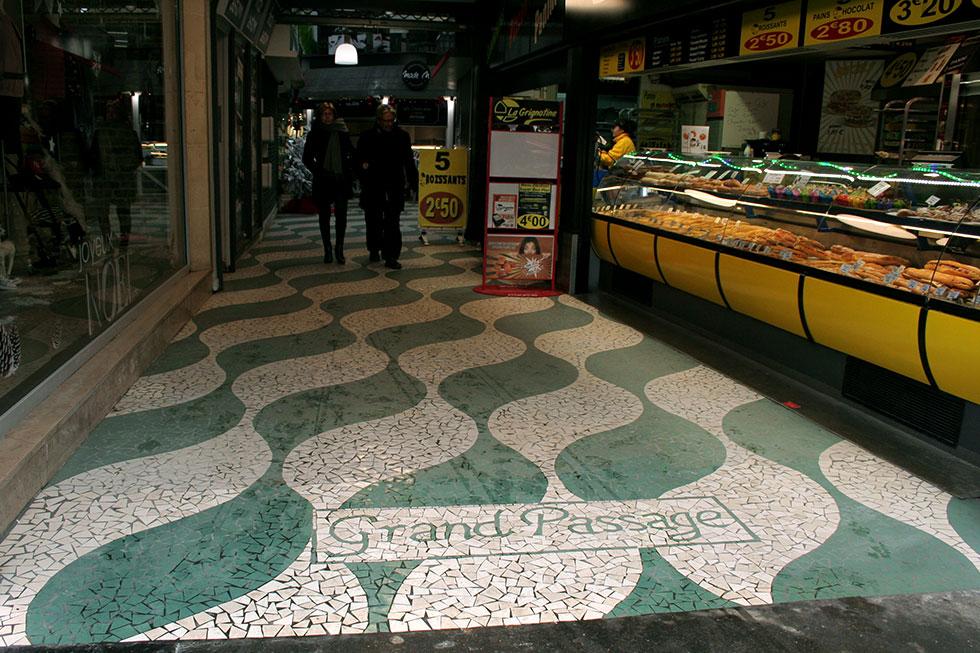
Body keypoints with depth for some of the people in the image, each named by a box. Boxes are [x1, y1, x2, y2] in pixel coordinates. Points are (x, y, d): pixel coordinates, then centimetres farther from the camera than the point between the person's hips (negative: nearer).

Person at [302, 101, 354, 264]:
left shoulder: (342, 132, 6)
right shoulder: (315, 133, 3)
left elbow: (352, 154, 12)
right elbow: (307, 157, 5)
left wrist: (349, 172, 1)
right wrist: (317, 171, -6)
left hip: (341, 180, 0)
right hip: (323, 181, 0)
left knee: (341, 215, -5)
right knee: (324, 216, 6)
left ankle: (339, 249, 4)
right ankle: (327, 250, 14)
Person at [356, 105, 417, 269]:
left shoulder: (402, 135, 4)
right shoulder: (367, 137, 3)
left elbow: (409, 162, 8)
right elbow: (358, 158, 12)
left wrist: (414, 184, 5)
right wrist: (363, 164, -10)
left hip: (395, 187, -1)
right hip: (373, 186, 1)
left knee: (392, 223, -7)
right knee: (373, 220, 13)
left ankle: (390, 256, -7)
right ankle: (374, 249, 32)